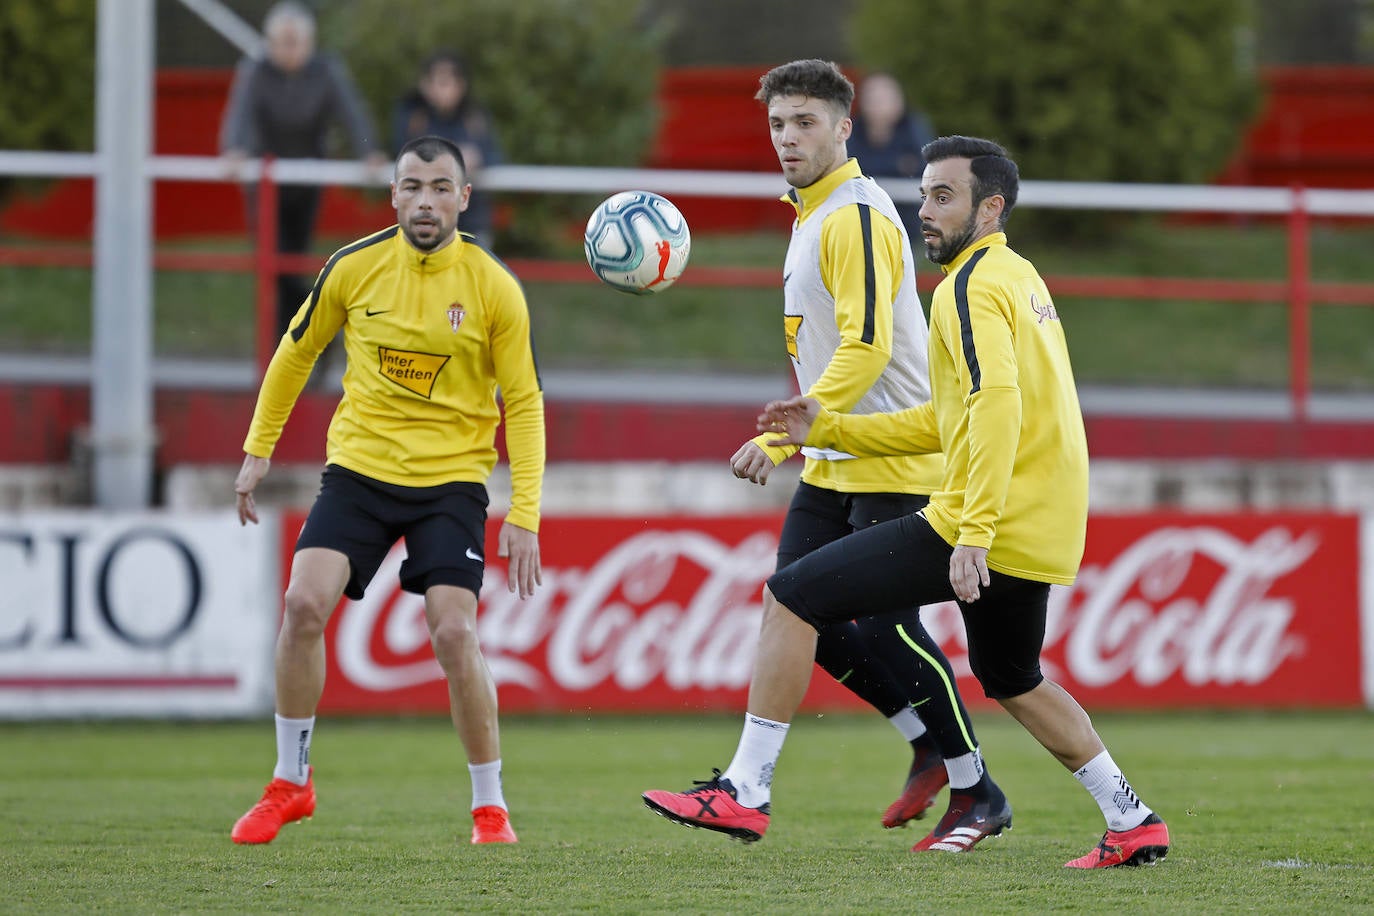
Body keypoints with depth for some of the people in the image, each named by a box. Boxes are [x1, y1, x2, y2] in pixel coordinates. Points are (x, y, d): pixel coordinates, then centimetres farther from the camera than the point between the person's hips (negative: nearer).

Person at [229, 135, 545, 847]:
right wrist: (258, 449, 12)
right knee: (304, 604, -16)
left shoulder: (494, 289, -8)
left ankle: (490, 805, 3)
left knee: (453, 632, -16)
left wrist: (524, 516, -9)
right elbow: (296, 352, 13)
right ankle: (289, 783, 2)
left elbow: (523, 404, -2)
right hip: (359, 466, 2)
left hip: (451, 477, -2)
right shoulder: (353, 268, -4)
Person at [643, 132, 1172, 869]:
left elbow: (996, 405, -25)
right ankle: (1132, 822, 29)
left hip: (983, 529, -10)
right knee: (1012, 682, 30)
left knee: (792, 596, -7)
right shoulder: (1018, 278, 20)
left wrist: (973, 532, -31)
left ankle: (746, 791, -7)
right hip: (1040, 535, 10)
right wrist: (829, 429, 20)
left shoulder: (973, 285, -10)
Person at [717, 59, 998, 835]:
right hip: (833, 464, 10)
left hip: (891, 465, -10)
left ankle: (976, 786, 5)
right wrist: (808, 429, 22)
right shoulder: (812, 216, 15)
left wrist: (783, 436, -25)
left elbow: (866, 348, -24)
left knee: (884, 629, -8)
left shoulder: (856, 217, -16)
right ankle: (931, 743, 16)